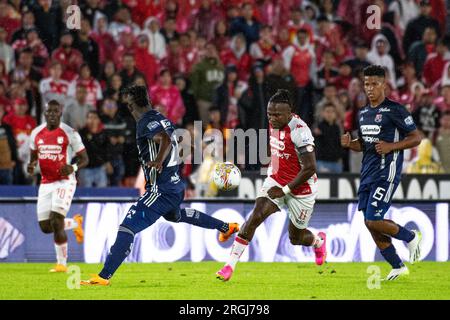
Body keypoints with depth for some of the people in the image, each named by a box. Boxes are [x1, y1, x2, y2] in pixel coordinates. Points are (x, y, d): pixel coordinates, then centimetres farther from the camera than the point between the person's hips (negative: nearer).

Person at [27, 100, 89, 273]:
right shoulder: (36, 133, 6)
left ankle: (62, 263, -6)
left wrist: (73, 167, -22)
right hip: (46, 183, 5)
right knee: (45, 227, 2)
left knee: (56, 222, -17)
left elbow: (84, 159, -1)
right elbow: (33, 157, 20)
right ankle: (75, 223, 32)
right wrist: (31, 166, -4)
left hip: (64, 182, -5)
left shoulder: (69, 133, -7)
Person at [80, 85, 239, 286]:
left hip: (161, 190, -10)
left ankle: (104, 276, -25)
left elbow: (165, 139, -33)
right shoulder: (161, 119, 11)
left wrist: (158, 161, -41)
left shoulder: (146, 123, -15)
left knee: (128, 227, -15)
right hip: (176, 185, 10)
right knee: (174, 215, 41)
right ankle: (226, 227, 55)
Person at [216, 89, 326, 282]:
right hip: (276, 180, 5)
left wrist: (285, 190, -23)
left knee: (296, 238, 12)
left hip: (300, 188, -5)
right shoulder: (274, 123, -4)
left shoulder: (300, 131, -27)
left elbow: (310, 169, -26)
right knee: (254, 218, -16)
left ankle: (319, 241, 49)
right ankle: (230, 266, -17)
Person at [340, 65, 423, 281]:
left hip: (387, 172, -8)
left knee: (373, 221, -14)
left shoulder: (395, 110, -9)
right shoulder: (363, 113, 14)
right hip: (368, 172, 8)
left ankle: (411, 237, 12)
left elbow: (416, 138, -7)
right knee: (370, 224, 6)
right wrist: (349, 144, 3)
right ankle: (398, 267, 17)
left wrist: (391, 146, -18)